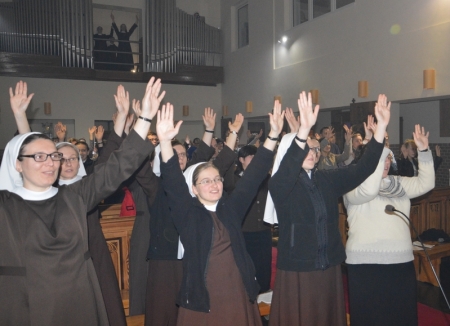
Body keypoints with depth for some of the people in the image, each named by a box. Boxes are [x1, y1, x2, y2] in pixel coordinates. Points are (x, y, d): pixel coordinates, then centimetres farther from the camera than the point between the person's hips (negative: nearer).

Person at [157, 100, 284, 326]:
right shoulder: (187, 213, -3)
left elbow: (254, 175, 0)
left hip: (238, 297, 3)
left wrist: (273, 135, -7)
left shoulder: (231, 207, 4)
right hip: (201, 299, -2)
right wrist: (164, 141, -31)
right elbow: (173, 182, -17)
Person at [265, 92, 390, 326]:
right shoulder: (280, 184, -11)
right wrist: (303, 129, -46)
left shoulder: (327, 180, 4)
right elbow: (287, 169, -32)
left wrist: (381, 126, -12)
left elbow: (362, 169, -2)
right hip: (297, 271, -4)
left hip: (329, 268, 5)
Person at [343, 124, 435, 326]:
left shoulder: (399, 183, 13)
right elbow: (368, 190, -29)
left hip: (401, 261, 6)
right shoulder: (354, 186, -8)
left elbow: (425, 183, 6)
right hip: (367, 263, -6)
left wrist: (424, 150, -4)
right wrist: (379, 148, -30)